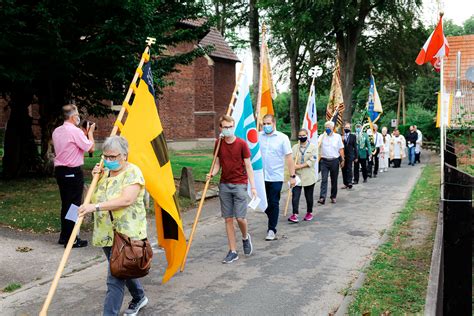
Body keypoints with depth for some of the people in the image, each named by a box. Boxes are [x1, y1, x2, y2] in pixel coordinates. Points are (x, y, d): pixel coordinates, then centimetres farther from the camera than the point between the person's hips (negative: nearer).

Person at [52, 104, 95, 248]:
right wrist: (90, 132, 3)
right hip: (73, 172, -8)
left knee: (65, 203, 16)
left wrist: (84, 133, 20)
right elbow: (91, 148, -11)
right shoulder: (76, 131, -15)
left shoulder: (56, 131, 10)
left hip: (60, 170, 8)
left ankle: (64, 236, 24)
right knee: (74, 204, -2)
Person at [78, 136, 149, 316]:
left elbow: (127, 199, -27)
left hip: (126, 233, -8)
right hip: (106, 234, 8)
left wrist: (96, 206, -31)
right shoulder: (105, 172, 9)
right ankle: (139, 298, 45)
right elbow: (92, 198, 13)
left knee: (115, 278, -8)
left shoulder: (132, 172, -13)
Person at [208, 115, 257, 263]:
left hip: (240, 184, -3)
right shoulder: (219, 144, 4)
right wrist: (212, 173, -11)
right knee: (228, 219, 4)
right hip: (224, 184, 4)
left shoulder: (241, 144, -6)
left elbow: (248, 165, -5)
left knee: (240, 217, -8)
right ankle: (233, 251, 14)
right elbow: (217, 163, 11)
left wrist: (253, 186, -10)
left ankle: (245, 237, 26)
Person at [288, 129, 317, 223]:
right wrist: (293, 166, -21)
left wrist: (300, 166, -16)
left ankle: (309, 213, 26)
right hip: (297, 175, 1)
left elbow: (312, 160, -9)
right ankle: (295, 214, -9)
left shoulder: (313, 147, 1)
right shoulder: (295, 147, 9)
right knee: (295, 195, -9)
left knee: (309, 196, 10)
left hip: (309, 176, -1)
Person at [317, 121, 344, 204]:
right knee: (324, 179, -9)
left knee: (334, 180, 9)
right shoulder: (322, 136, 3)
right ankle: (322, 197, -14)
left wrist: (342, 160, 4)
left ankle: (333, 197, 21)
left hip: (334, 161, 1)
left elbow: (341, 149, 6)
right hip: (324, 161, -1)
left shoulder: (337, 136, 5)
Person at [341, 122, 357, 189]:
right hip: (342, 155, 2)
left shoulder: (353, 136, 4)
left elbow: (355, 147, 4)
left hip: (350, 155, -1)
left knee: (349, 169, -10)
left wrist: (356, 156, 1)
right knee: (344, 170, 5)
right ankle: (345, 184, 12)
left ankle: (349, 182, -11)